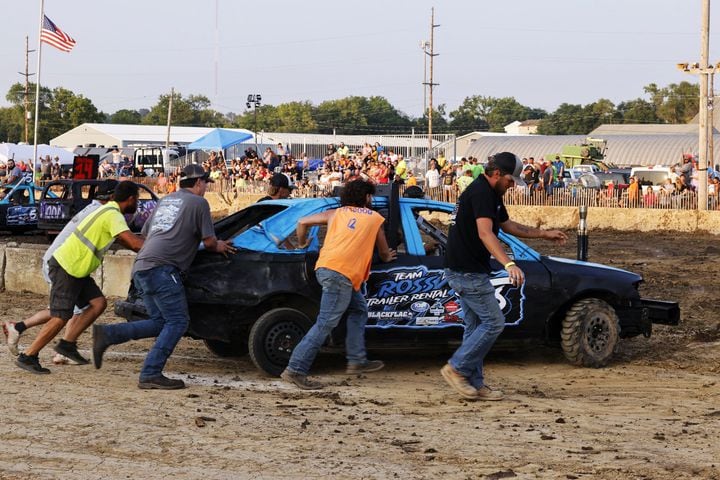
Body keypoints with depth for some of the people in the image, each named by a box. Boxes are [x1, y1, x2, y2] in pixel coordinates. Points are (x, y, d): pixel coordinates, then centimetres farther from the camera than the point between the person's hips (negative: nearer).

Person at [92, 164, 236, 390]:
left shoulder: (165, 200, 26)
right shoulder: (198, 203, 3)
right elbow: (209, 241, 2)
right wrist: (218, 247, 24)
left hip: (141, 268, 9)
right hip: (161, 268, -9)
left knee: (159, 322, 12)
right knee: (178, 321, -6)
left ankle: (106, 334, 0)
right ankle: (150, 374, -13)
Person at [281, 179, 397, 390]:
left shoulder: (336, 213, 24)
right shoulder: (375, 218, 16)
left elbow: (303, 222, 18)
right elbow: (384, 252, 29)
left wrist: (301, 244, 35)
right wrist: (387, 257, 52)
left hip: (324, 267, 6)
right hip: (342, 273, -6)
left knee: (358, 310, 23)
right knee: (326, 323, -10)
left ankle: (357, 360, 23)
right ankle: (296, 370, -16)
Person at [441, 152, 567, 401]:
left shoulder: (491, 194, 15)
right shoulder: (481, 193, -18)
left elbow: (508, 226, 28)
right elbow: (485, 233, -31)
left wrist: (544, 234, 24)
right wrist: (509, 264, -43)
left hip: (466, 270, 11)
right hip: (468, 271, -11)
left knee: (476, 326, 12)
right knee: (494, 322, -6)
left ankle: (475, 384, 15)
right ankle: (456, 368, -3)